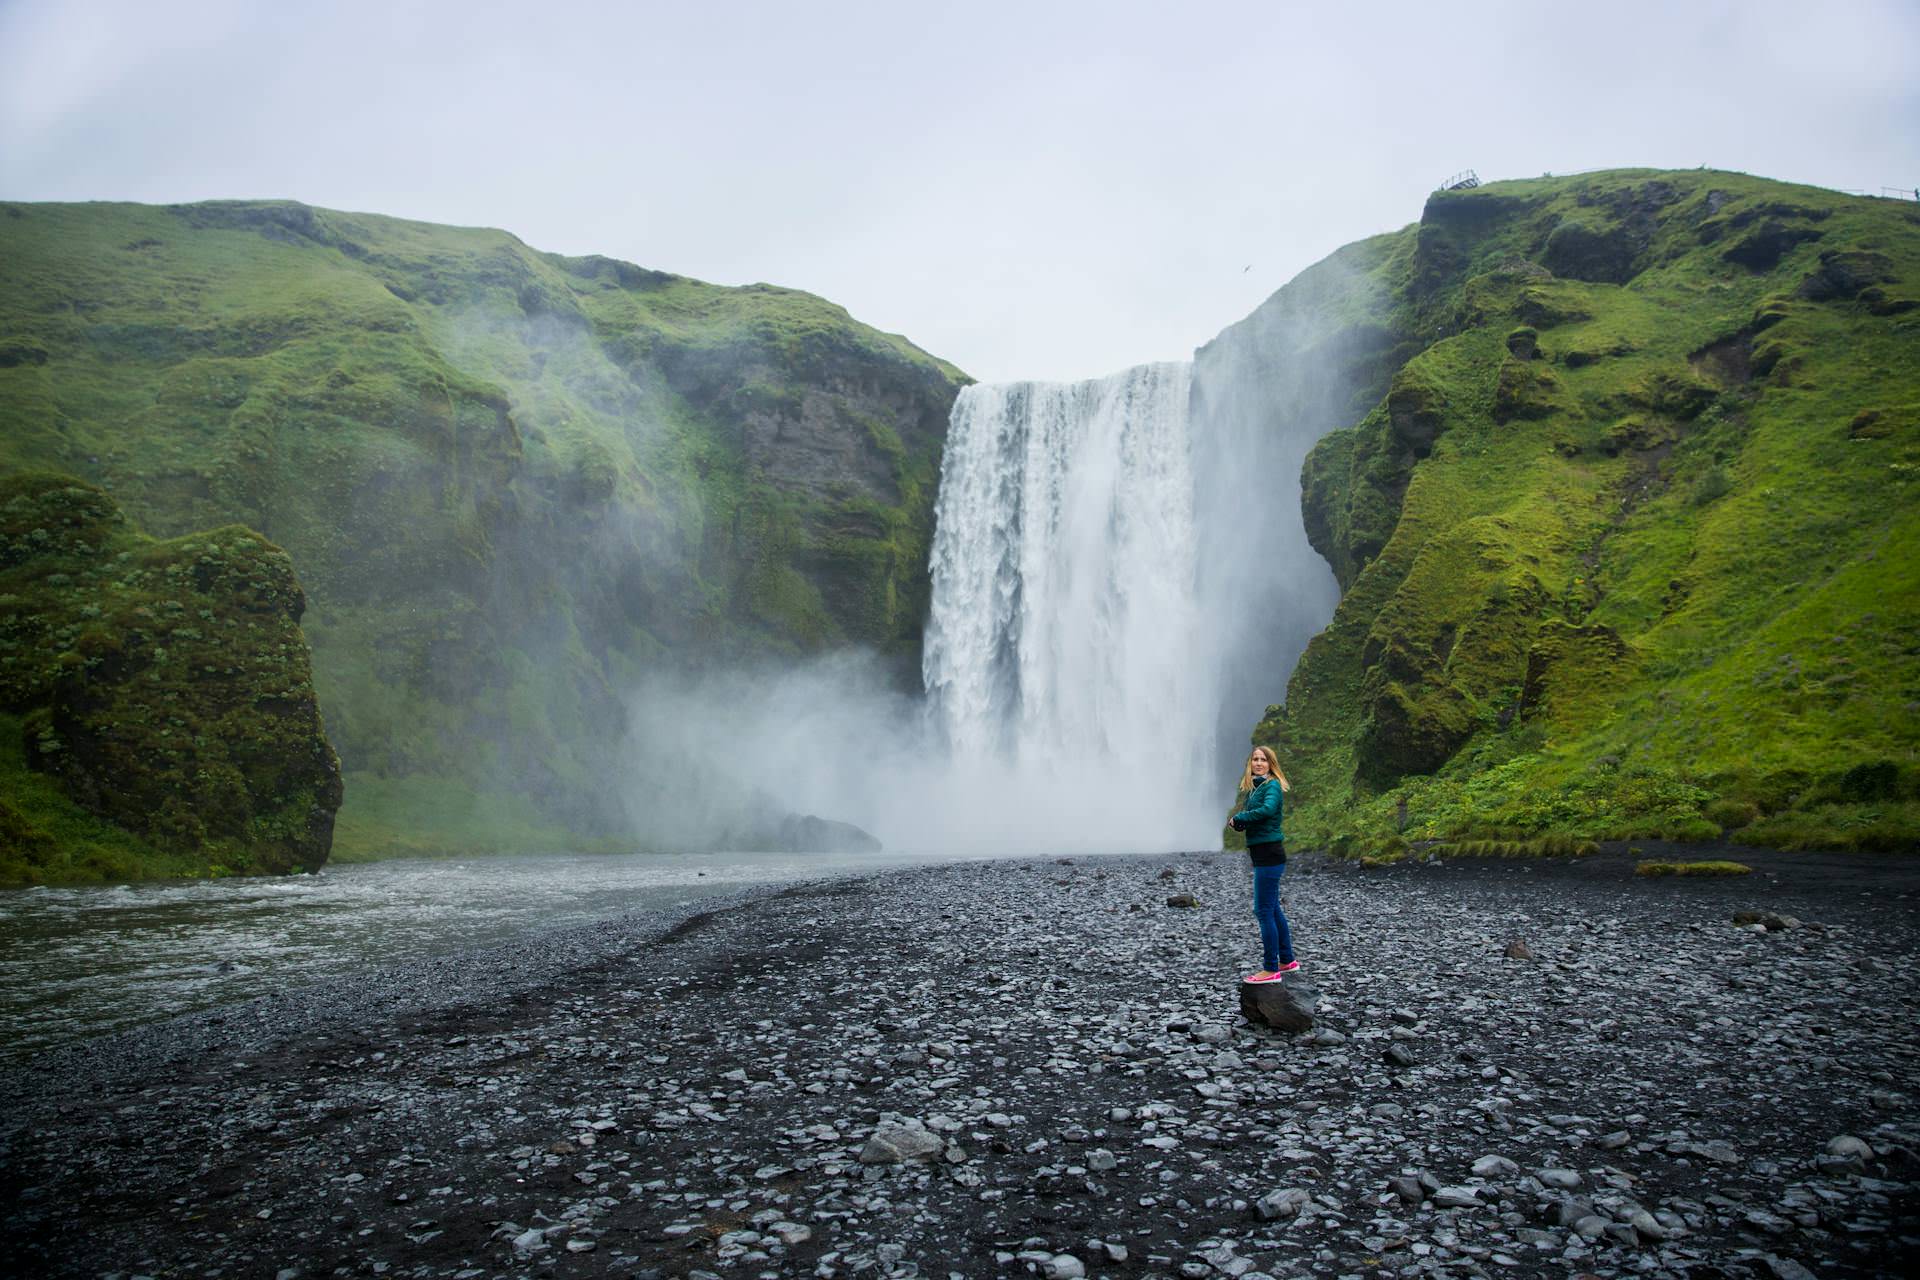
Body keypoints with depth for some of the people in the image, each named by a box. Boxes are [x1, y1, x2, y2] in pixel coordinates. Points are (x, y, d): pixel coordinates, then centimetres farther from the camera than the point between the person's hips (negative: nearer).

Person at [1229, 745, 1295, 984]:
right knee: (1273, 910, 18)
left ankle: (1271, 970, 0)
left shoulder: (1272, 786, -12)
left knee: (1264, 912, -6)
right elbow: (1250, 817, 14)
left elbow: (1268, 809, -31)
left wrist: (1238, 818, -18)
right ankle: (1287, 960, 30)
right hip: (1262, 855, 10)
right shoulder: (1254, 787, 14)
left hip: (1269, 855, -10)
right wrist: (1239, 822, -9)